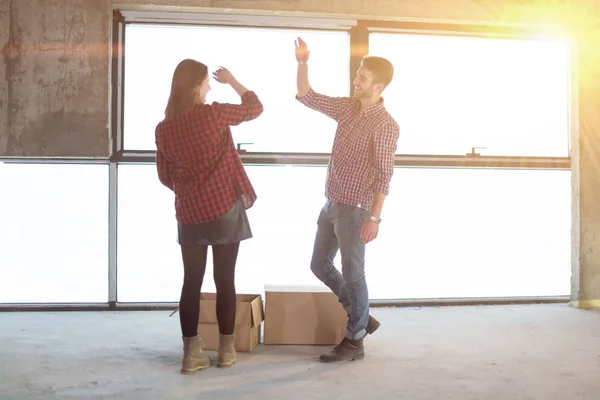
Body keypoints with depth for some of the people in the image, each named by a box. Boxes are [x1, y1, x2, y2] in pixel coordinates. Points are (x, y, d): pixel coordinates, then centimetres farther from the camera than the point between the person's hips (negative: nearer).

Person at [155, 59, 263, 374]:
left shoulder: (163, 128, 2)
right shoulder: (213, 114, -11)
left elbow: (165, 175, 10)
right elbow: (255, 107, 4)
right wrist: (232, 80, 17)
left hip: (188, 214, 3)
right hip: (225, 210, -3)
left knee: (191, 282, 8)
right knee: (225, 280, 7)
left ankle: (191, 353, 9)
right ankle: (226, 349, 17)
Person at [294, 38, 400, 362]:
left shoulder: (385, 125, -15)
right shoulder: (347, 107, 7)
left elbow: (383, 175, -17)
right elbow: (307, 97, 12)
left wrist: (374, 217, -21)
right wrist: (302, 64, -2)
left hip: (354, 209, -8)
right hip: (331, 203, 8)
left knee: (352, 274, 1)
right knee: (320, 265, 16)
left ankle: (354, 341, 15)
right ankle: (362, 318, 30)